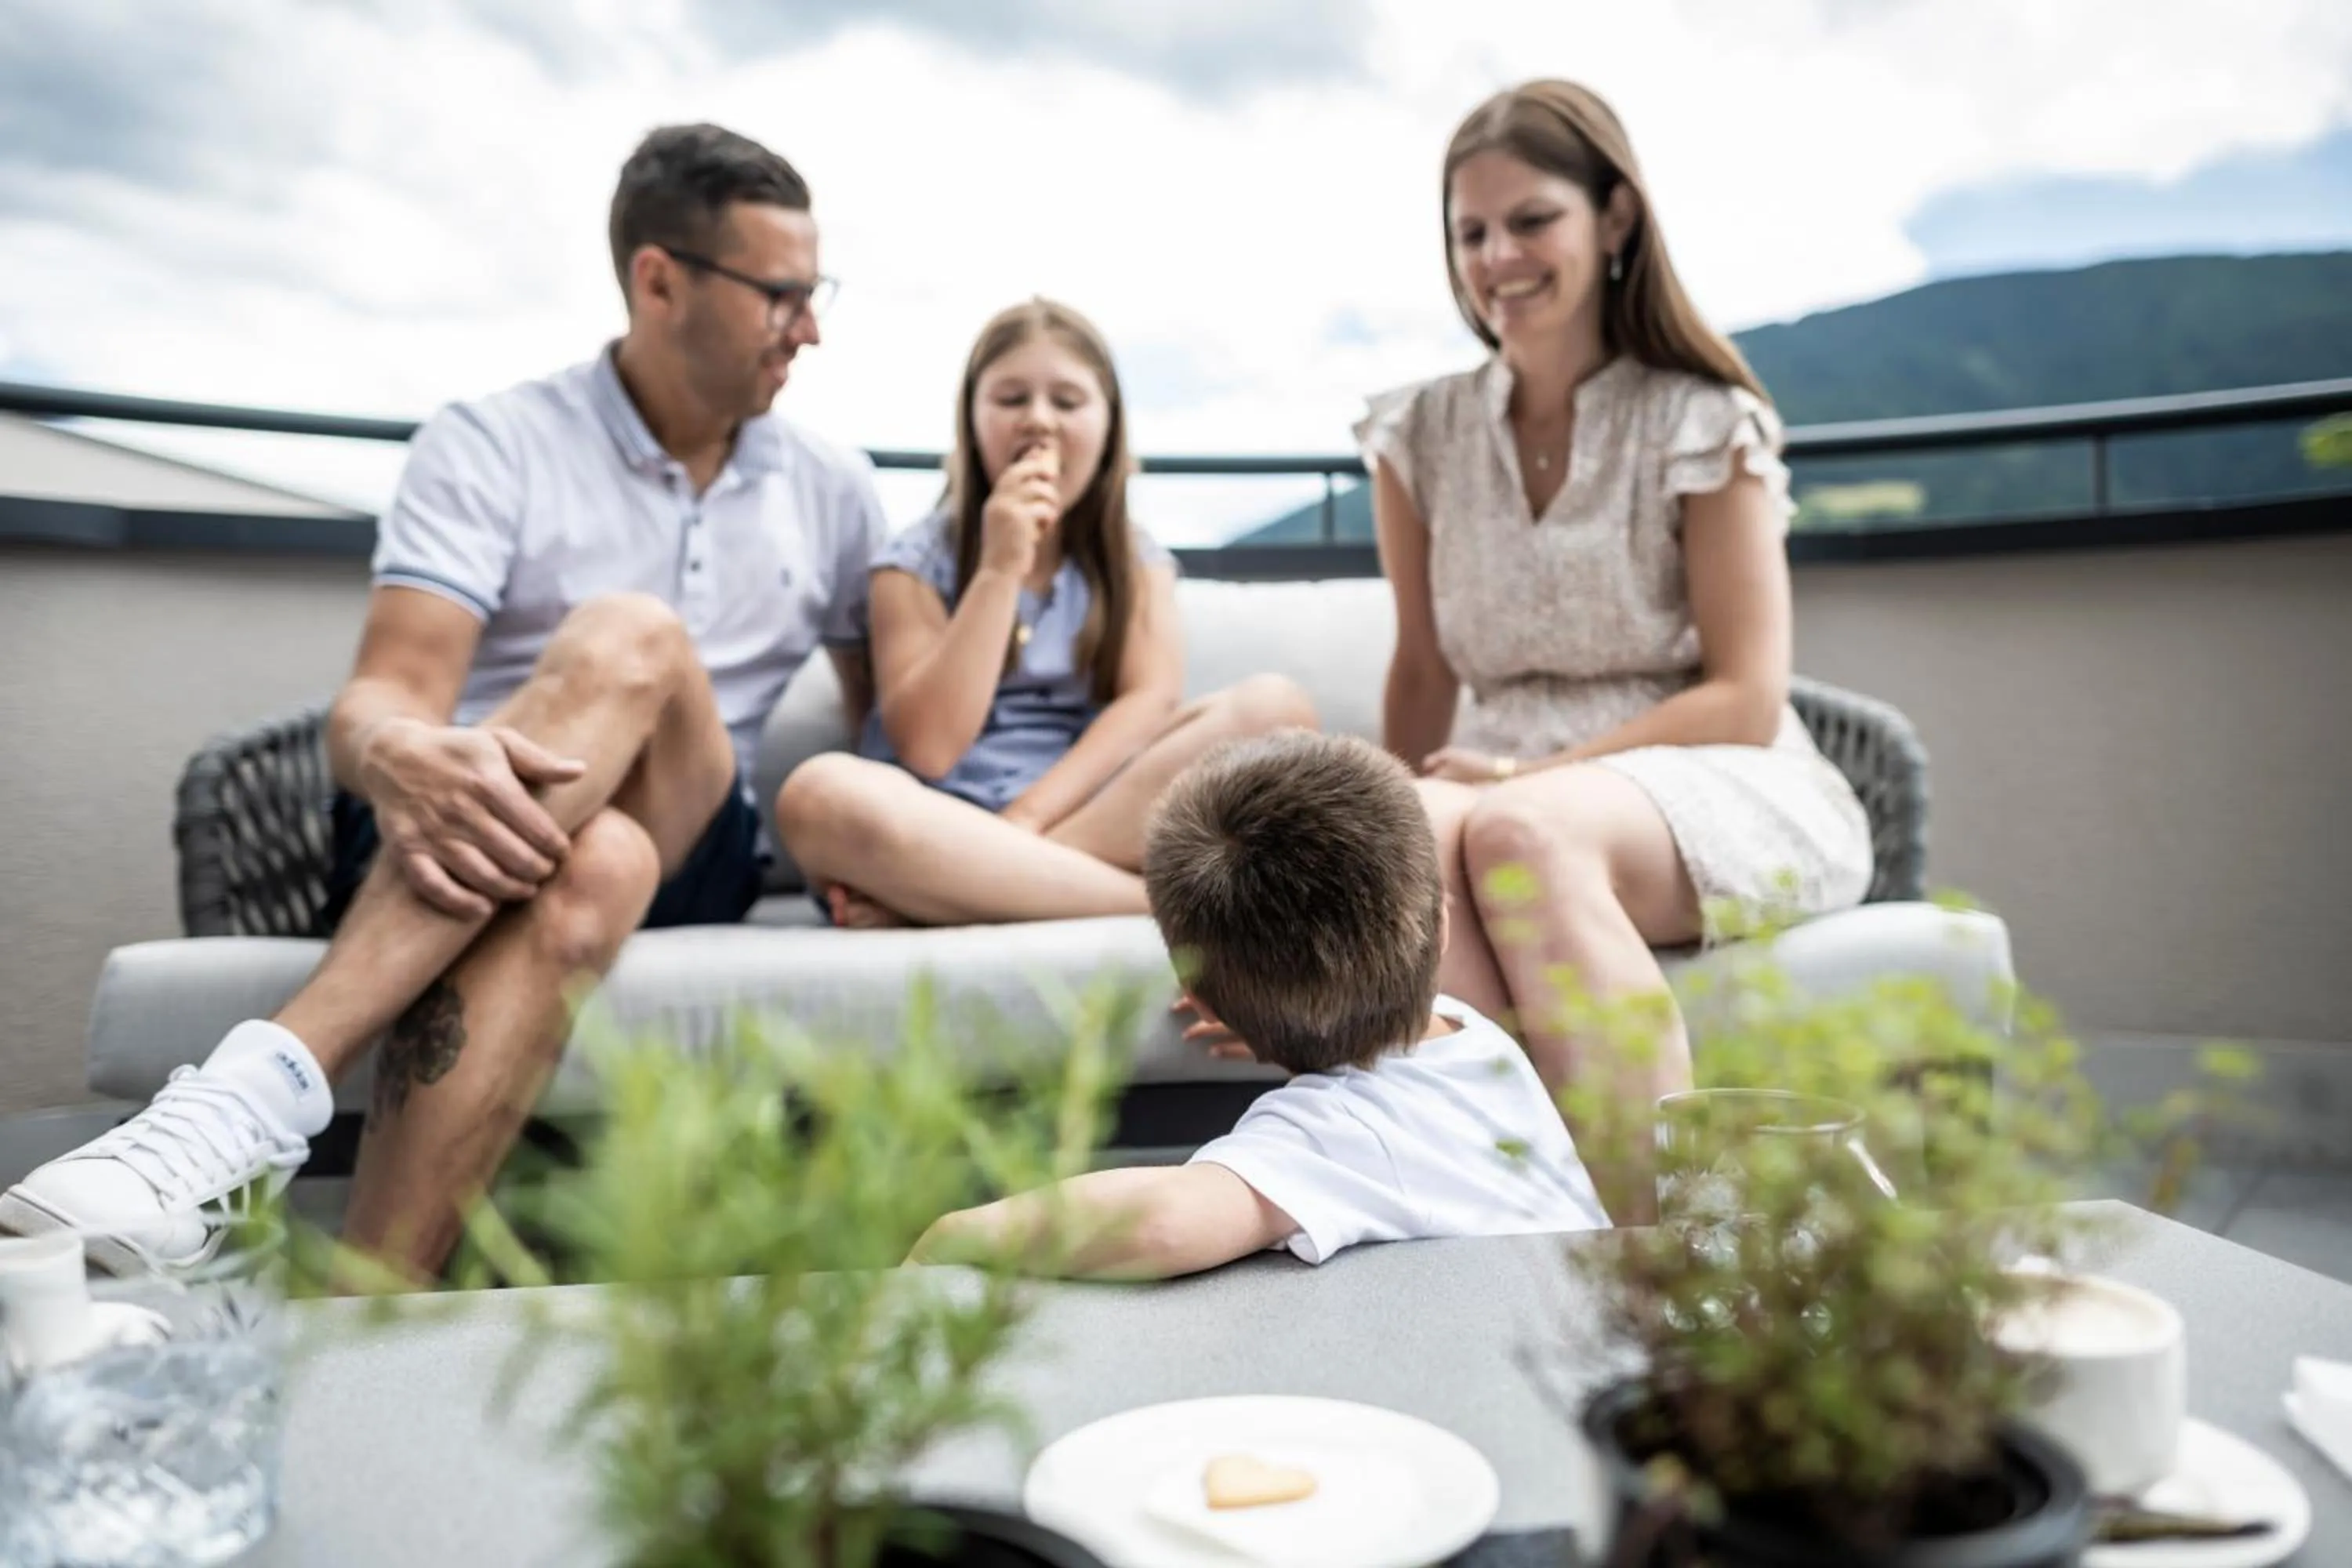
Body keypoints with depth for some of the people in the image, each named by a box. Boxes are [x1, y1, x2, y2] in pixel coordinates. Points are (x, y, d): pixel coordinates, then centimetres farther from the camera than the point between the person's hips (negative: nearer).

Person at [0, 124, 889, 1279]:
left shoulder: (836, 497, 15)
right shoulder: (488, 449, 3)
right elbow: (384, 699, -9)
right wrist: (398, 756, -35)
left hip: (682, 860, 2)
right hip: (472, 839, -1)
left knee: (633, 645, -34)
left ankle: (259, 1088, -43)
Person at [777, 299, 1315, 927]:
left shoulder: (1136, 560, 14)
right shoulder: (917, 561, 6)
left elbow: (1152, 700, -3)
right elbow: (928, 749, -7)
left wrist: (1028, 816, -18)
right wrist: (1000, 571, -12)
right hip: (949, 833, -2)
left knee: (1273, 705, -20)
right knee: (821, 794, -33)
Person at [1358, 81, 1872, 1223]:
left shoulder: (1704, 427, 0)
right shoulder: (1418, 437, 11)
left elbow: (1746, 702, -6)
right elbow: (1424, 674, 11)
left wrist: (1526, 774, -17)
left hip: (1717, 794, -2)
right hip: (1513, 796, 3)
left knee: (1519, 835, -36)